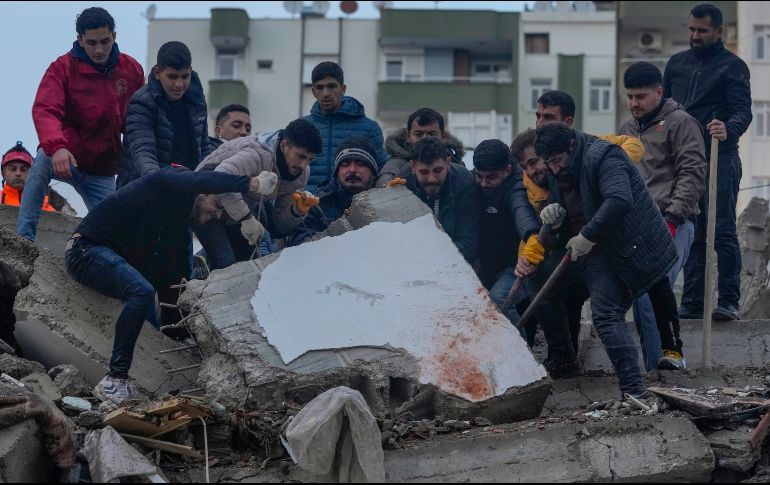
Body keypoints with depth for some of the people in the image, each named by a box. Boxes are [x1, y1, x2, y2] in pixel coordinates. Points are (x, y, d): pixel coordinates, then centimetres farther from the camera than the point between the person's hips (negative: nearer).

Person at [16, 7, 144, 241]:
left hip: (103, 171, 4)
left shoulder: (132, 70, 1)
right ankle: (24, 238, -36)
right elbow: (44, 110, -28)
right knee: (43, 161, -36)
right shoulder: (63, 68, -12)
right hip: (65, 157, -4)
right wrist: (57, 147, -46)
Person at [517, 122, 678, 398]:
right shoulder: (558, 173, 11)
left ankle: (634, 390, -27)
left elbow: (619, 200, -35)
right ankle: (561, 357, 26)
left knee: (607, 315, -23)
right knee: (538, 282, 11)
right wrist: (553, 215, -6)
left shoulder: (601, 158, -19)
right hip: (579, 251, 10)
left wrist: (587, 236, -32)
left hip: (621, 252, -10)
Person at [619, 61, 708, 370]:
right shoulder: (628, 130, 25)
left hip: (672, 222, -7)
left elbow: (693, 173, -7)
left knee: (654, 282, -27)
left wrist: (673, 216, -15)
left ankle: (672, 351, -21)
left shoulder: (680, 122, 2)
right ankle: (652, 363, 2)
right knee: (641, 292, -1)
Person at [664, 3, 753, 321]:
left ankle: (728, 302, -8)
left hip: (719, 159, -5)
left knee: (722, 232, -8)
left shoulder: (732, 66, 0)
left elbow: (743, 110, -10)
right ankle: (692, 304, 8)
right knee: (691, 235, 6)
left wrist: (729, 130, -32)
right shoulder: (677, 63, 17)